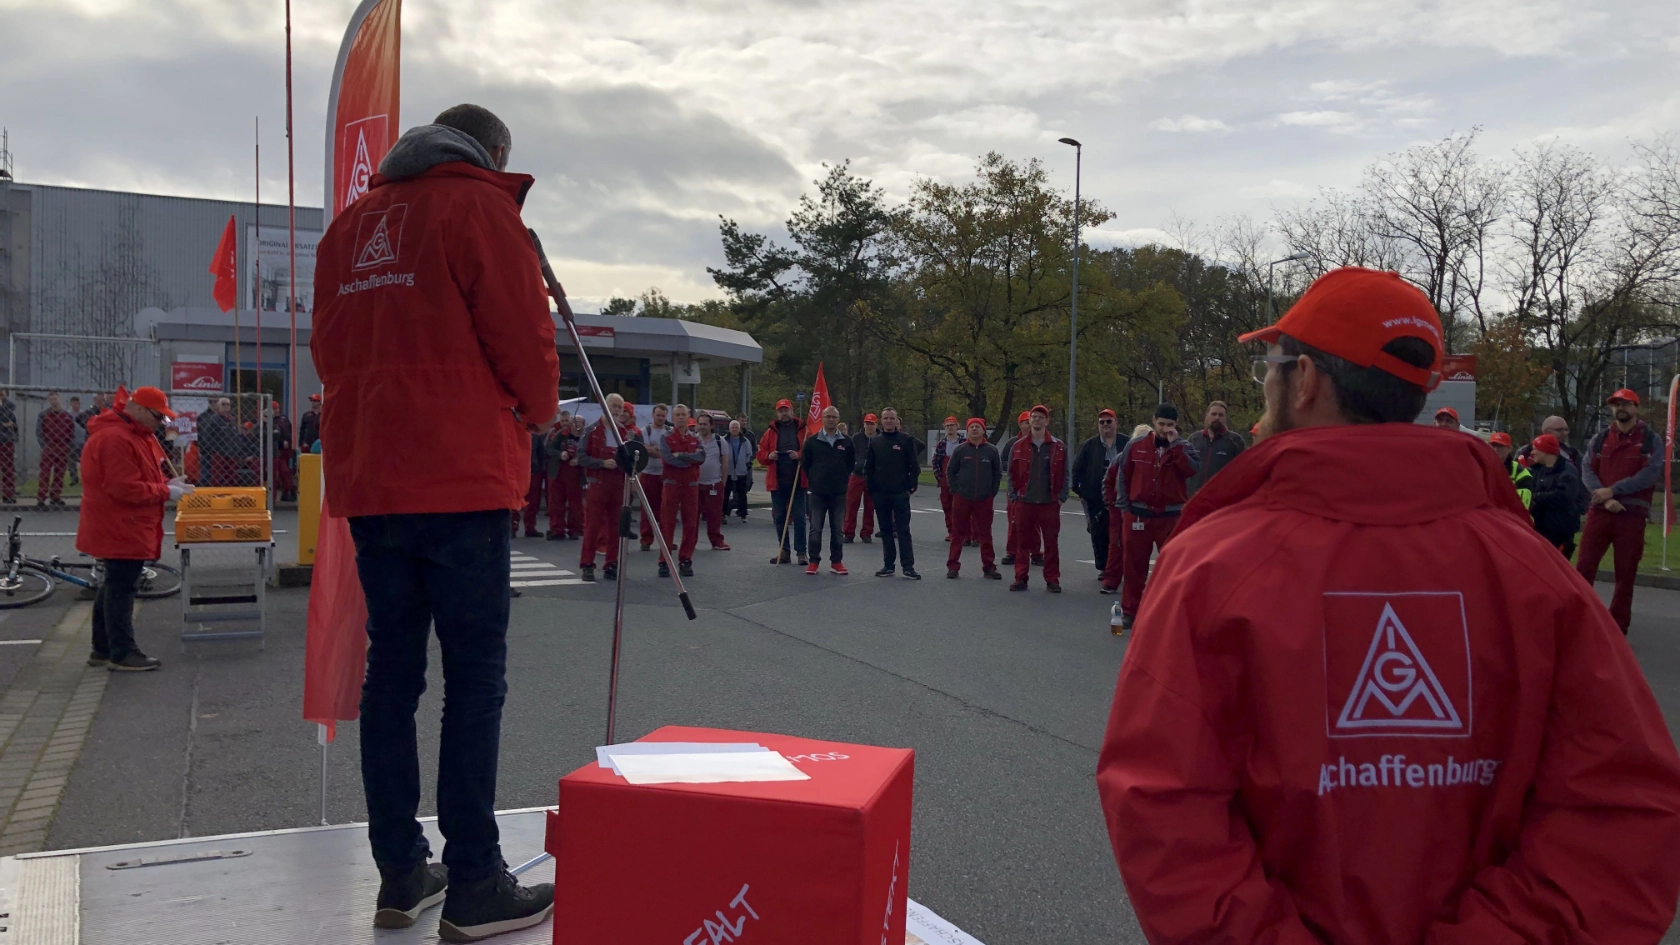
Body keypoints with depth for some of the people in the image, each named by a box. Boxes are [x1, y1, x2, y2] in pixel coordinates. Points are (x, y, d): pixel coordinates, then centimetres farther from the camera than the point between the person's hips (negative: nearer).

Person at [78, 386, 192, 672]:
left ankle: (103, 649, 26)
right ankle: (122, 654, 1)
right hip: (119, 529, -11)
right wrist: (166, 492, -17)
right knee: (121, 588, -5)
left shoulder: (136, 434, 13)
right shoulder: (114, 439, -21)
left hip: (124, 529, 11)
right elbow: (126, 489, -25)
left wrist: (166, 483, 4)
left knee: (114, 586, 16)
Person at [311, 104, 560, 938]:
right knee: (475, 678, -3)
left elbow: (330, 348, 18)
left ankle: (400, 875, 17)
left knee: (391, 671, 10)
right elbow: (523, 338, -7)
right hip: (461, 477, -7)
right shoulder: (479, 207, -2)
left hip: (367, 479, 7)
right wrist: (537, 410, 10)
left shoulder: (350, 222, 18)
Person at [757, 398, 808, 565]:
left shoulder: (802, 429, 1)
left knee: (799, 517, -2)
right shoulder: (771, 431, 9)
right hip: (777, 481, 3)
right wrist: (769, 456, -12)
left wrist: (800, 455, -20)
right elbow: (760, 454, 9)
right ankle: (783, 552, 16)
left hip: (797, 481, -3)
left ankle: (801, 552, 3)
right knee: (779, 518, 8)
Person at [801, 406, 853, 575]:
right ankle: (814, 561, 8)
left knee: (837, 529, 6)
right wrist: (814, 480, 7)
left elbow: (851, 464, 12)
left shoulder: (847, 442, 3)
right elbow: (804, 464, 7)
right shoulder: (812, 441, 0)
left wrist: (842, 480, 10)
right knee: (815, 529, 0)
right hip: (817, 492, -1)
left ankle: (836, 561, 14)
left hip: (839, 493, 1)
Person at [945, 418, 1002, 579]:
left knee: (985, 534, 6)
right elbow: (950, 471, 6)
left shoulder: (991, 450, 1)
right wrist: (955, 490, 1)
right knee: (958, 533, 4)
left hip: (984, 499, 0)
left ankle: (988, 567, 13)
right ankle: (953, 566, 9)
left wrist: (992, 492, 2)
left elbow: (998, 472, 7)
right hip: (962, 498, 0)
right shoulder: (960, 450, 0)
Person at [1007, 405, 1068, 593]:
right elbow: (1012, 474, 7)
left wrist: (1061, 496, -2)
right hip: (1024, 502, 1)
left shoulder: (1058, 447, 3)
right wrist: (1014, 496, 0)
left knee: (1051, 543, 3)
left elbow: (1064, 474, 5)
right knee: (1023, 542, 4)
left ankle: (1052, 580, 11)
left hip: (1050, 503, 0)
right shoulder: (1018, 447, 4)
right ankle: (1020, 578, 11)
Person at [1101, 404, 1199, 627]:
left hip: (1171, 516, -1)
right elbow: (1122, 476, 8)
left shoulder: (1182, 448, 4)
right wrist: (1123, 507, 3)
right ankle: (1129, 612, 16)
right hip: (1137, 515, 1)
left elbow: (1193, 469, -16)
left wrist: (1175, 444, -16)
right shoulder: (1136, 446, 4)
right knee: (1133, 565, 7)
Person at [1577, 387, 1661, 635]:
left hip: (1633, 514, -2)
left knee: (1626, 573, 4)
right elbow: (1587, 471, 0)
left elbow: (1650, 474, -9)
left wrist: (1613, 490, -15)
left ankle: (1618, 627, 11)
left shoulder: (1651, 440, 4)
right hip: (1600, 511, 2)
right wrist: (1605, 499, -16)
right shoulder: (1598, 440, 10)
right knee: (1584, 567, -2)